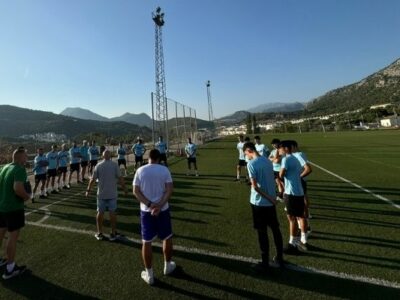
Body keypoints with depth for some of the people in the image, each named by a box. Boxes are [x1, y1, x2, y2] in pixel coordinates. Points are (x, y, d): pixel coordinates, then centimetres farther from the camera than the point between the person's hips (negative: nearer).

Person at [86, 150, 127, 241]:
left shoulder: (98, 165, -2)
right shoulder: (114, 165, -8)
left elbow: (93, 179, 0)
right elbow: (120, 178, -10)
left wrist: (88, 190, 11)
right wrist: (125, 189, 0)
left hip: (101, 194, 2)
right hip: (112, 193, -2)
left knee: (100, 213, 12)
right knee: (112, 213, 7)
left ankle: (99, 233, 22)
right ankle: (113, 234, 15)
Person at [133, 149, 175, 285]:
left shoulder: (140, 171, -2)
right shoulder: (164, 170, -6)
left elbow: (136, 191, -7)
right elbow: (169, 189, -15)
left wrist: (149, 205, -13)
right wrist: (159, 205, -18)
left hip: (146, 211, 1)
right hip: (163, 209, 0)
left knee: (146, 242, 11)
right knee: (167, 238, 20)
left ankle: (149, 274, 24)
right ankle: (168, 266, 37)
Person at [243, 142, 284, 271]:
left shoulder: (251, 164, -16)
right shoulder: (267, 161, 5)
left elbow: (255, 186, -20)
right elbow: (272, 180, 9)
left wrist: (269, 198, -12)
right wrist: (271, 197, 13)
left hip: (259, 202, -7)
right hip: (271, 201, 7)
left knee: (262, 233, 6)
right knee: (276, 230, 18)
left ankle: (265, 263, 19)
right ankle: (280, 258, 33)